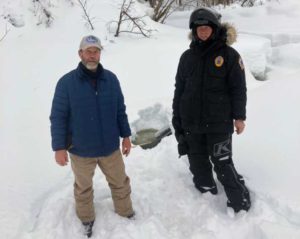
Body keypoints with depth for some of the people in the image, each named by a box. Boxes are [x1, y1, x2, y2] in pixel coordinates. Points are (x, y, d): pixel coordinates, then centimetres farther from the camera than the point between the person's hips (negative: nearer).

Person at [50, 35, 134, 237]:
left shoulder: (111, 79, -5)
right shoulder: (66, 82, -14)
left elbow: (120, 110, 5)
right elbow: (58, 117, -9)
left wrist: (126, 135, 7)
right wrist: (59, 147, -9)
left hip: (110, 147, 2)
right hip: (81, 150, -2)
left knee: (120, 182, 19)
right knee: (84, 187, 20)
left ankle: (126, 212, 44)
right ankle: (87, 219, 44)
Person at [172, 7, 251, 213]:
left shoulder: (229, 54, -6)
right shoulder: (187, 57, 6)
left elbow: (238, 88, -4)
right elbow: (179, 88, 11)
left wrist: (239, 116, -7)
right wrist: (176, 116, 10)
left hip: (219, 122, -4)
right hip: (191, 122, 5)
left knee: (222, 163, -2)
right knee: (198, 163, 13)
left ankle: (241, 203, 15)